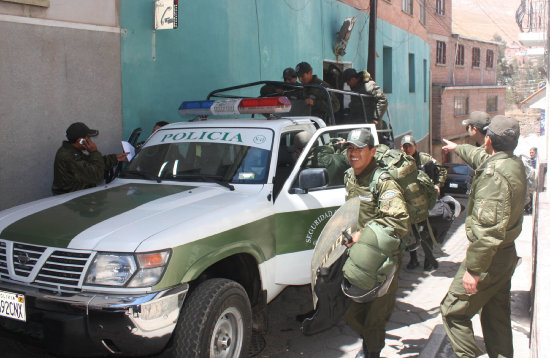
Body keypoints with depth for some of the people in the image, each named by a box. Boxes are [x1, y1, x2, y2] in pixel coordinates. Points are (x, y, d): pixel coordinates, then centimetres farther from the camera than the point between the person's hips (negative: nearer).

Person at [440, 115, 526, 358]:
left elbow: (489, 229, -30)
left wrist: (473, 269, -25)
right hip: (506, 255, 10)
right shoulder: (515, 163, 5)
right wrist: (457, 148, 46)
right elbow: (481, 156, 29)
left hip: (489, 258, -10)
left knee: (453, 310, 1)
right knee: (497, 316, 18)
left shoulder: (493, 174, -26)